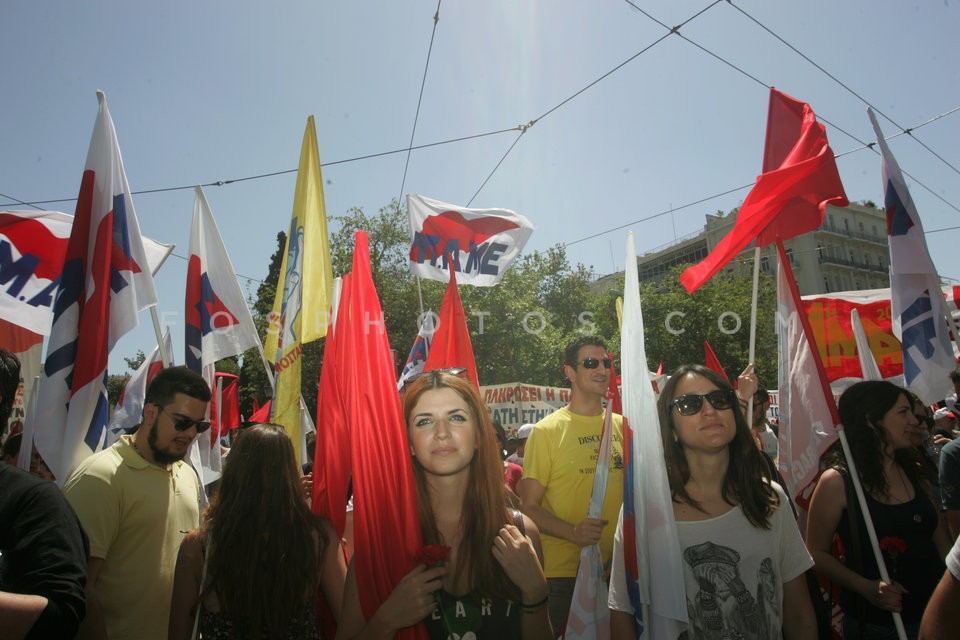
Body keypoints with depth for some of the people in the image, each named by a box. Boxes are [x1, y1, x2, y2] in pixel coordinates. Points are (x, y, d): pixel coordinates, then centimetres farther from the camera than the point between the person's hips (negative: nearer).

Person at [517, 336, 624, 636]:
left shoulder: (622, 426, 4)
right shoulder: (547, 430, -9)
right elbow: (529, 506, -9)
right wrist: (573, 532, -23)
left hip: (616, 568, 4)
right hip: (563, 572, -4)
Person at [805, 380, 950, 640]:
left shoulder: (914, 471, 3)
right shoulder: (837, 481, -17)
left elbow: (939, 539, 12)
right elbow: (817, 553, -14)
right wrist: (867, 587, -24)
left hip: (932, 612, 6)